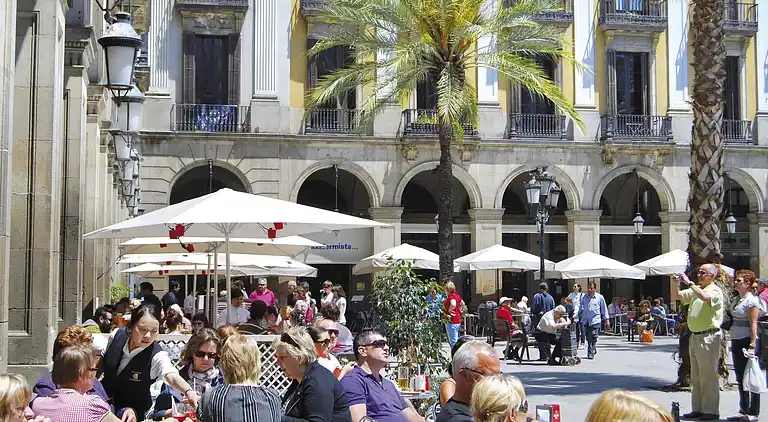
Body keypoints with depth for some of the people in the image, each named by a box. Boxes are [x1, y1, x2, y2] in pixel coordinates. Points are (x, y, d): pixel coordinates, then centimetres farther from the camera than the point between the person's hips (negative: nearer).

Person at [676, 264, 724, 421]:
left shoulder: (715, 291, -9)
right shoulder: (695, 290, 16)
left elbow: (705, 298, -30)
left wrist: (689, 283, -25)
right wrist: (677, 282, 3)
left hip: (708, 336, -9)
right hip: (695, 336, 9)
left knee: (708, 376, -6)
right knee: (696, 376, 12)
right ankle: (698, 409, 19)